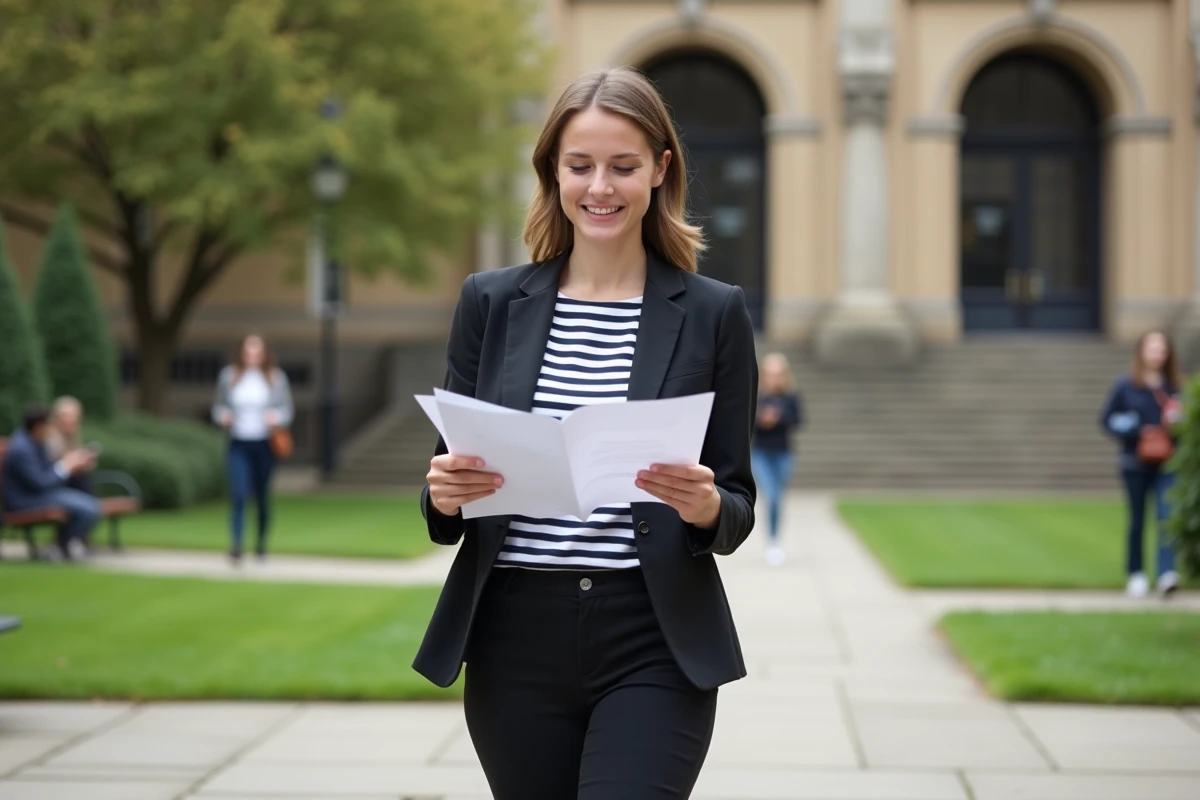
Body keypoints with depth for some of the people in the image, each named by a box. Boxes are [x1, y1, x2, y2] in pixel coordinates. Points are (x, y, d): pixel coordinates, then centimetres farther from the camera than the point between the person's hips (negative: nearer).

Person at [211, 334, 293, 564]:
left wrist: (277, 418, -15)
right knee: (238, 494, -14)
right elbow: (219, 405, 14)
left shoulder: (276, 377, 3)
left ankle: (261, 542, 28)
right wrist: (222, 416, -7)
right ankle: (235, 545, -15)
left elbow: (286, 409, 6)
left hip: (264, 444, 0)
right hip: (238, 444, 0)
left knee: (263, 496, 8)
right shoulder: (228, 376, 5)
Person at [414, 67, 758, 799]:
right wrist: (444, 493, -14)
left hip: (653, 649, -2)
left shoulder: (713, 314, 2)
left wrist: (705, 506, -20)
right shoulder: (492, 302, 7)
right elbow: (451, 476, 9)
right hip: (517, 643, 2)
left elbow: (739, 509, 3)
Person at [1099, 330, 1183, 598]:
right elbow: (1107, 419, 1)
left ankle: (1167, 574, -21)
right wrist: (1135, 433, -13)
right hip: (1135, 464, -1)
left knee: (1167, 516, -14)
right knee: (1137, 520, 7)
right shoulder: (1125, 386, 1)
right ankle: (1136, 574, 19)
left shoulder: (1175, 388, 6)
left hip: (1166, 465, 1)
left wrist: (1177, 423, -9)